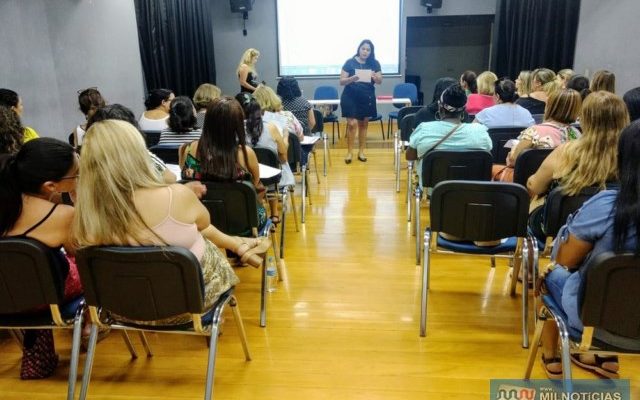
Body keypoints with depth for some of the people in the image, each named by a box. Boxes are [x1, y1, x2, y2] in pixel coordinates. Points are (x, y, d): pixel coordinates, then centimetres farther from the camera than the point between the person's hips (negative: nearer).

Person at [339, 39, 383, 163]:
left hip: (367, 97, 3)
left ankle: (361, 151, 18)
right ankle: (349, 152, 1)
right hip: (350, 97, -2)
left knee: (363, 124, 9)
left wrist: (374, 77, -23)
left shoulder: (374, 63, 2)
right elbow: (342, 81, -7)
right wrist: (352, 79, -26)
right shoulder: (350, 62, -5)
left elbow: (380, 81, -1)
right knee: (352, 124, -9)